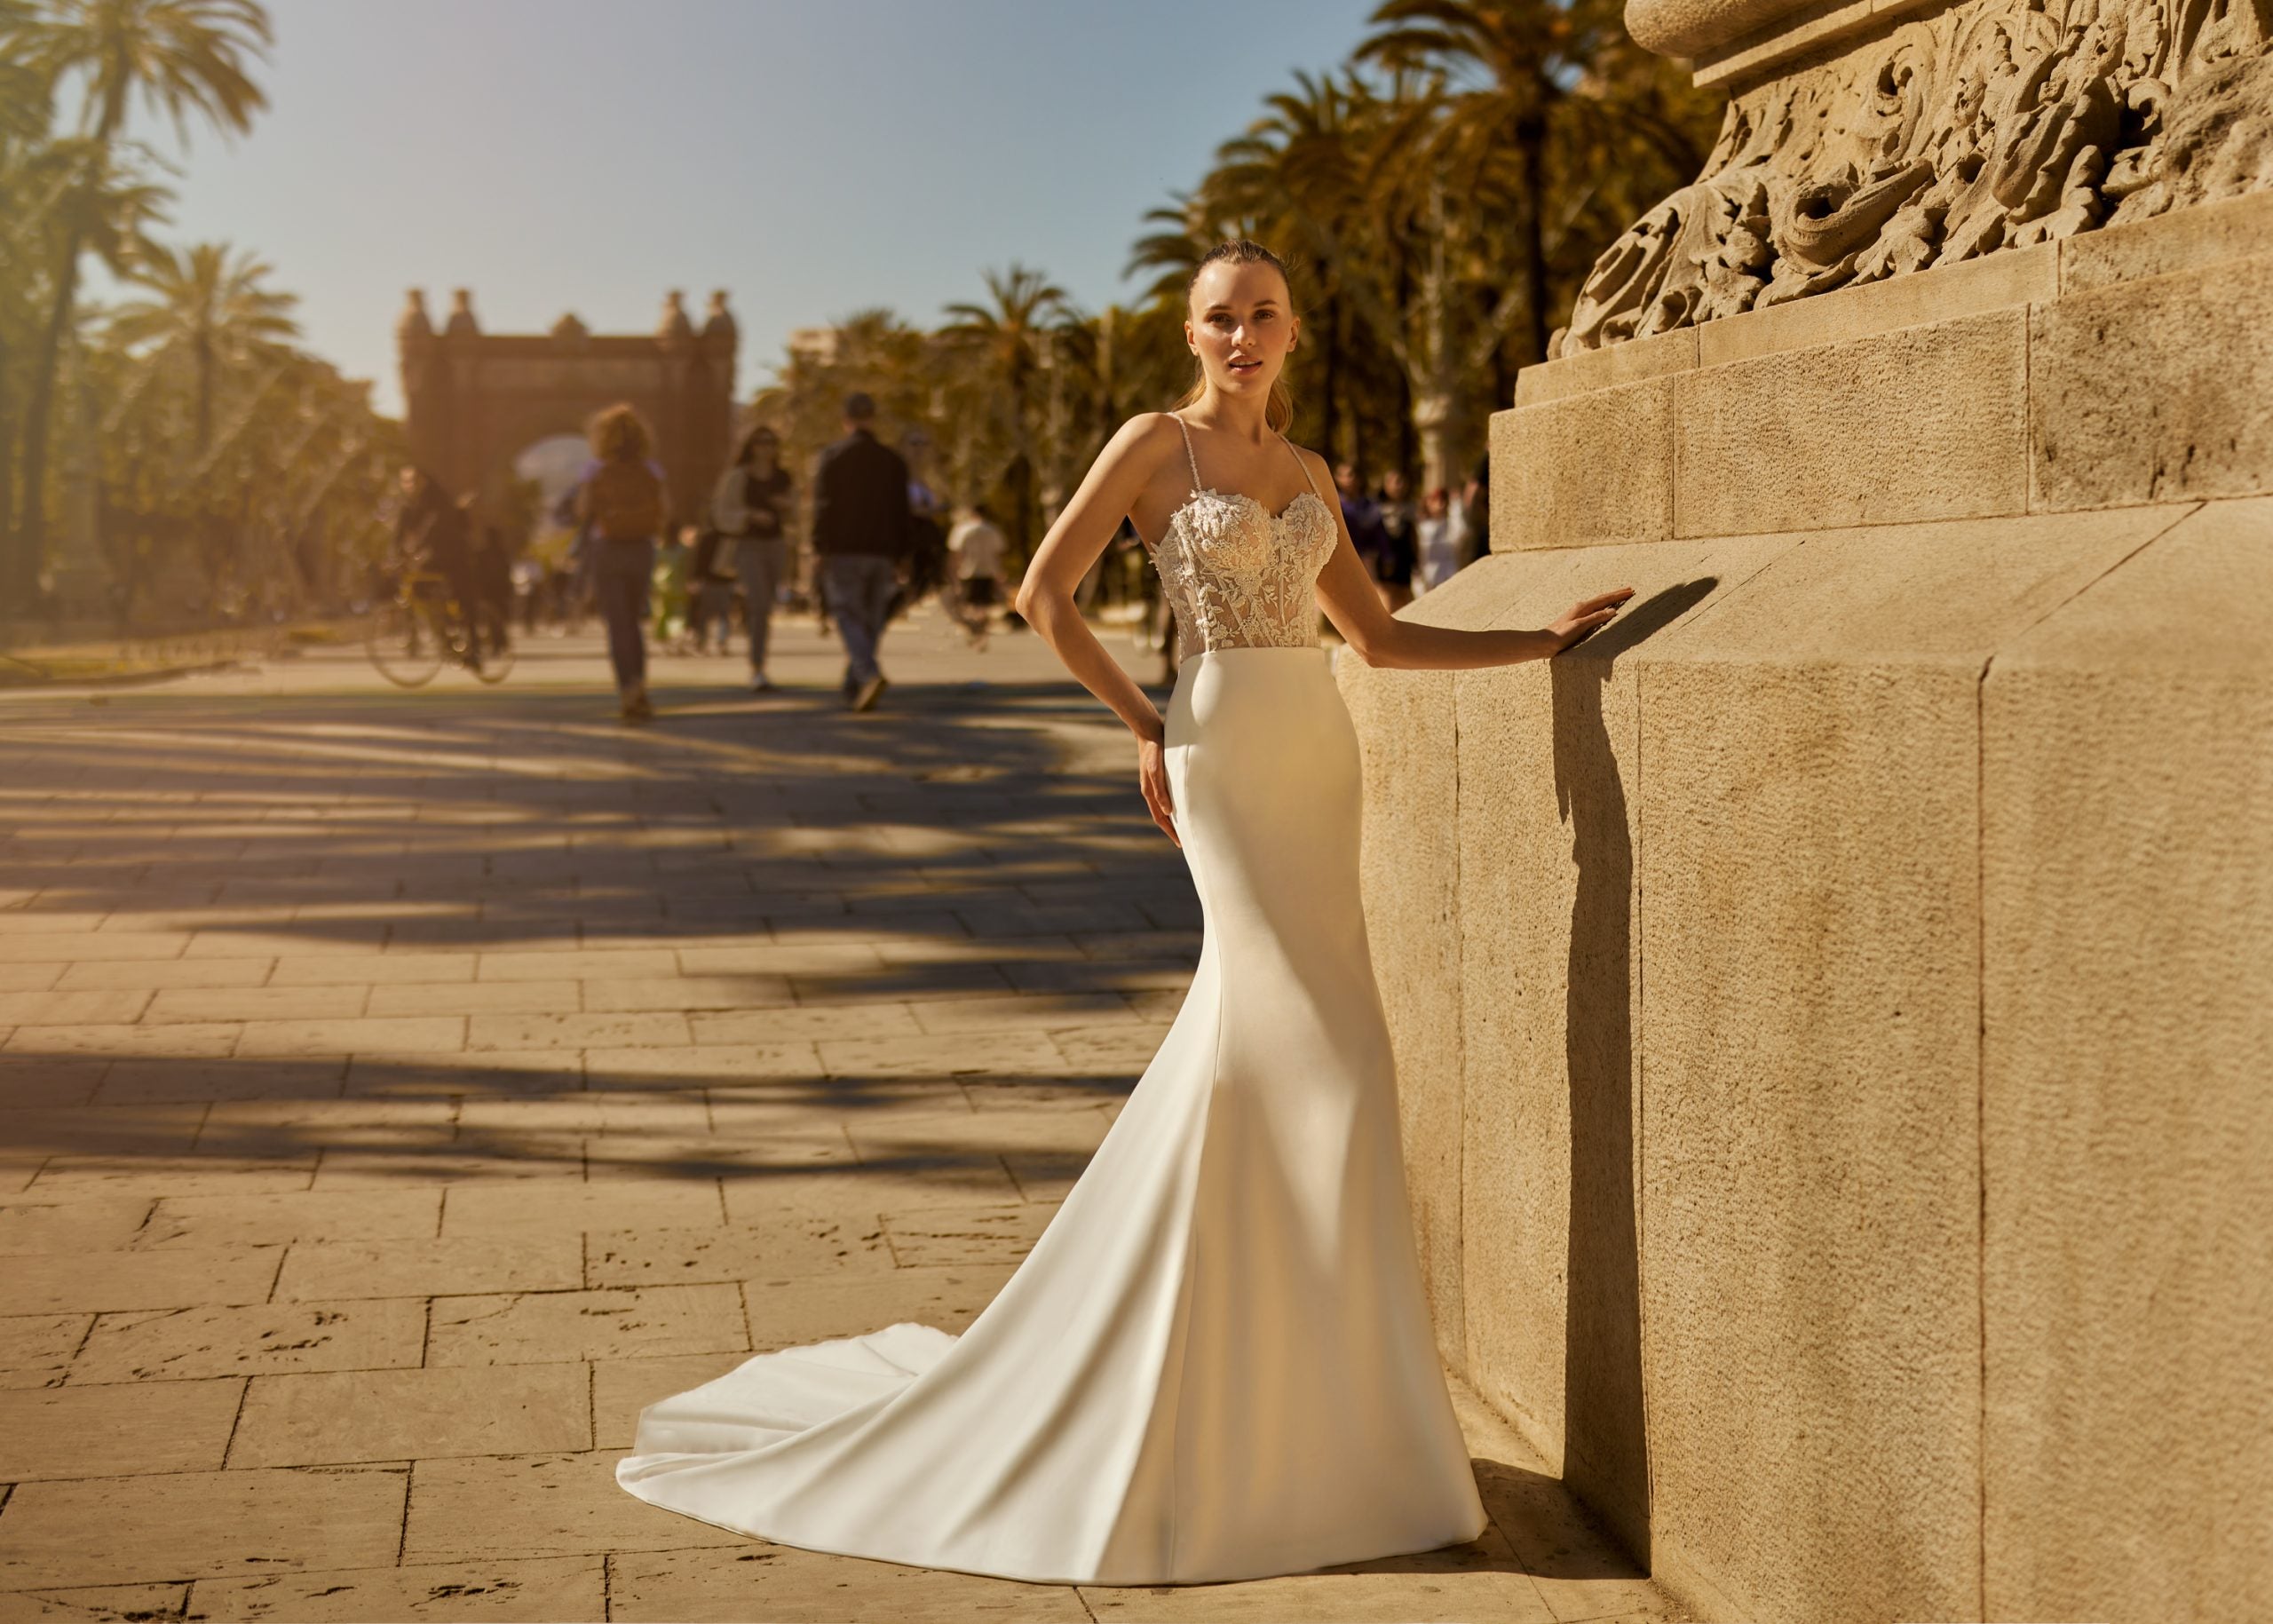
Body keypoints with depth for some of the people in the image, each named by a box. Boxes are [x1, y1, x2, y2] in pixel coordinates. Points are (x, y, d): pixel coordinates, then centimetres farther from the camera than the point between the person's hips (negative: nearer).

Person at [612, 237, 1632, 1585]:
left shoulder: (1305, 471, 16)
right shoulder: (1156, 443, -1)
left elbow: (1381, 635, 19)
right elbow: (1045, 593, -4)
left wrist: (1543, 643, 13)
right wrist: (1149, 729, -1)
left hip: (1320, 755, 6)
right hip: (1228, 752, -6)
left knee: (1249, 1039, 7)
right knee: (1319, 1051, -10)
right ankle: (1344, 1409, -2)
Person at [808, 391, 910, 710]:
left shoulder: (832, 457, -3)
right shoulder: (893, 460, 7)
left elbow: (823, 507, -7)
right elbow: (901, 513, 9)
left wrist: (821, 551, -3)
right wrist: (898, 558, 13)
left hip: (844, 552, -3)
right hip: (881, 552, 3)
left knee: (849, 617, -5)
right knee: (871, 621, 9)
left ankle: (870, 674, -28)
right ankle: (853, 689, 12)